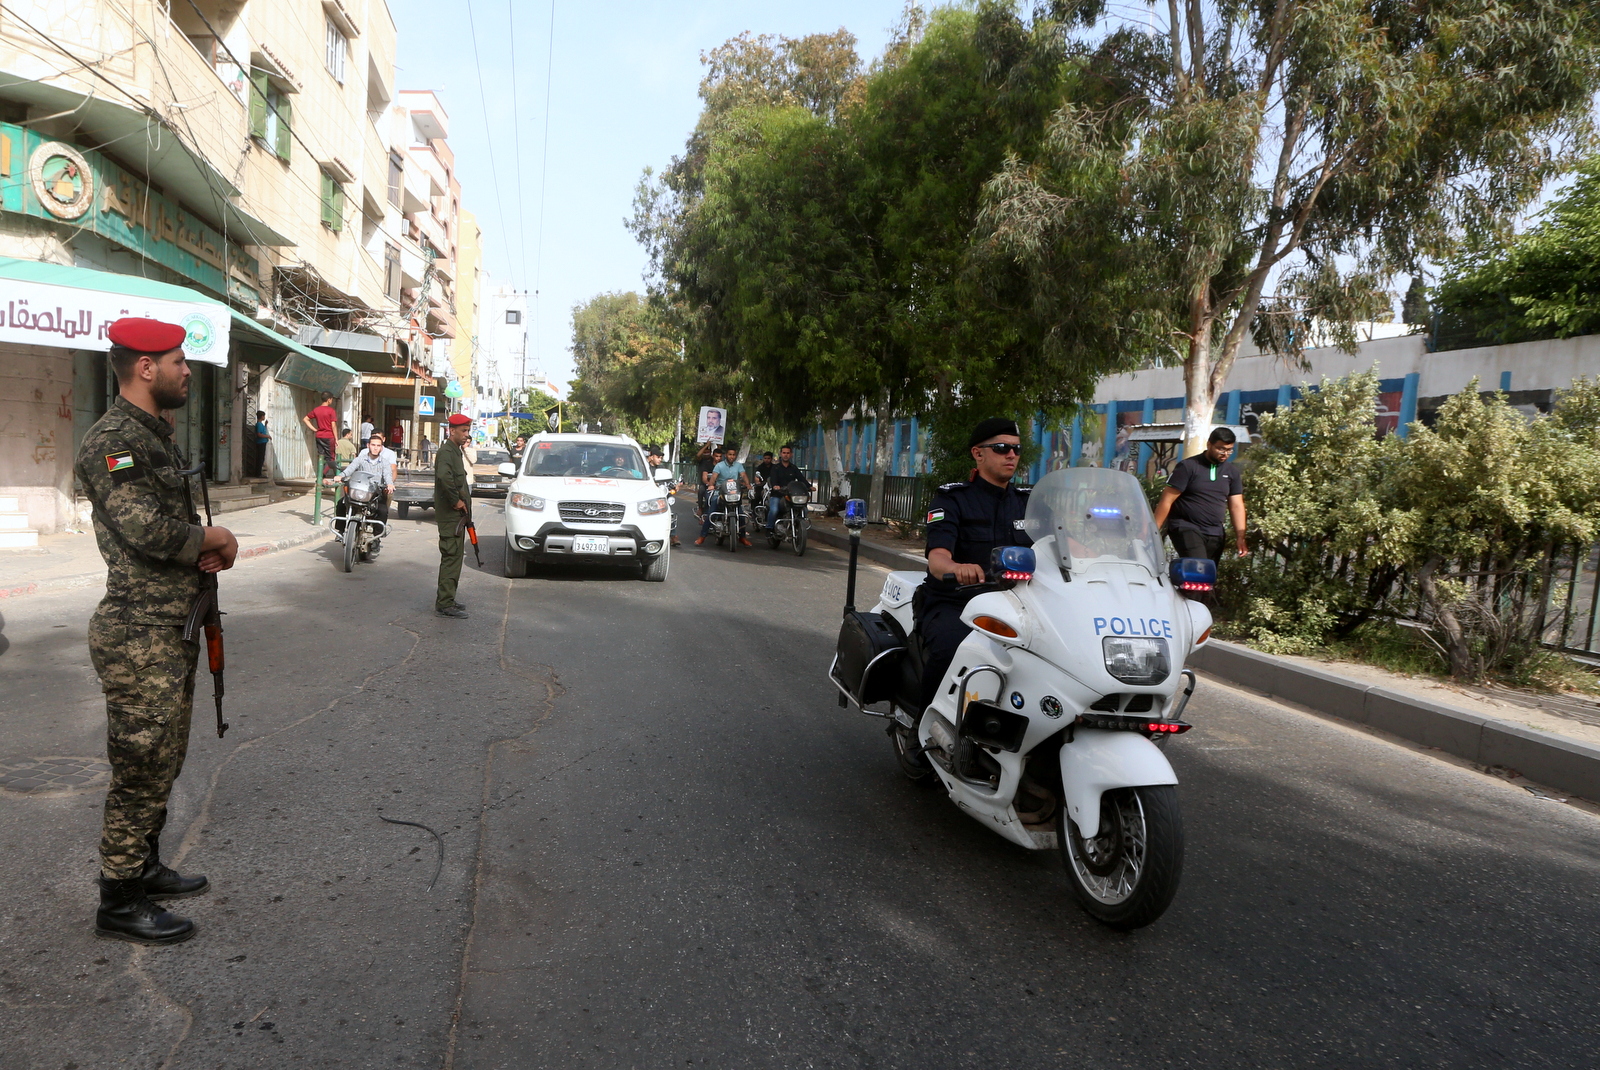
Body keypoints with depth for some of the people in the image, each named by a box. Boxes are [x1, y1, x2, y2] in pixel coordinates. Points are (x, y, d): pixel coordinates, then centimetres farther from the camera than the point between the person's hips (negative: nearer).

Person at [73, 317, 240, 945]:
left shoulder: (157, 436, 16)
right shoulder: (112, 440, -16)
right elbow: (143, 527, -27)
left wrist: (206, 550, 3)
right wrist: (213, 540, -10)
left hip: (174, 629, 10)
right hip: (140, 638, -10)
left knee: (162, 763, 19)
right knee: (141, 769, -1)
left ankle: (143, 869, 34)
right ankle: (118, 904, 12)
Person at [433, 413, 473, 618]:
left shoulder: (456, 451, 19)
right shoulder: (446, 451, -14)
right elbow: (444, 477, -32)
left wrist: (464, 503, 15)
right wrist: (456, 501, -23)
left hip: (457, 514, 11)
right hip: (450, 515, -10)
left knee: (454, 557, 15)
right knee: (451, 557, -8)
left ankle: (446, 600, 23)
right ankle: (445, 604, -5)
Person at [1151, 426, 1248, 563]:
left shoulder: (1232, 471, 12)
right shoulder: (1188, 467, -4)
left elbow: (1236, 505, 11)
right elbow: (1166, 501, -8)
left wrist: (1240, 537, 0)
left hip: (1215, 535, 6)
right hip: (1186, 529, -6)